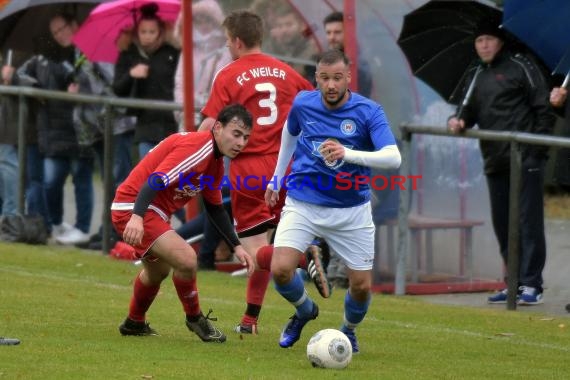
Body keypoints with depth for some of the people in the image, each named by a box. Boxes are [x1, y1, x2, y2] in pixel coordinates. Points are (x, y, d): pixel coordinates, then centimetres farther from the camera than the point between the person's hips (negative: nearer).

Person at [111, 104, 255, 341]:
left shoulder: (216, 162, 9)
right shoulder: (198, 147, -22)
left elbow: (215, 208, 20)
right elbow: (156, 179, -32)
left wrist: (236, 246, 15)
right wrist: (137, 216, -44)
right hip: (133, 208, -11)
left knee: (159, 270, 31)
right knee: (186, 258, -23)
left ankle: (134, 323, 53)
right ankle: (194, 318, 0)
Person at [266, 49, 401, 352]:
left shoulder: (369, 111, -14)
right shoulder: (303, 104, -4)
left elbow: (393, 158, -27)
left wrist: (347, 154, -40)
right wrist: (277, 177, 24)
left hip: (351, 210, -1)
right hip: (303, 204, 1)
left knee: (361, 286, 0)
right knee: (280, 270, -18)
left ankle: (349, 330, 35)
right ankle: (305, 310, 17)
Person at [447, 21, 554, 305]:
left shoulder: (519, 66, -1)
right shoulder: (476, 77, 20)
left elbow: (543, 107, -5)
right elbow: (471, 110, 19)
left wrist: (539, 143, -12)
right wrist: (459, 121, -4)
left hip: (525, 159, -7)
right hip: (495, 163, 7)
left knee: (529, 222, -7)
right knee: (502, 224, 9)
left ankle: (531, 285, -7)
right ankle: (515, 282, 16)